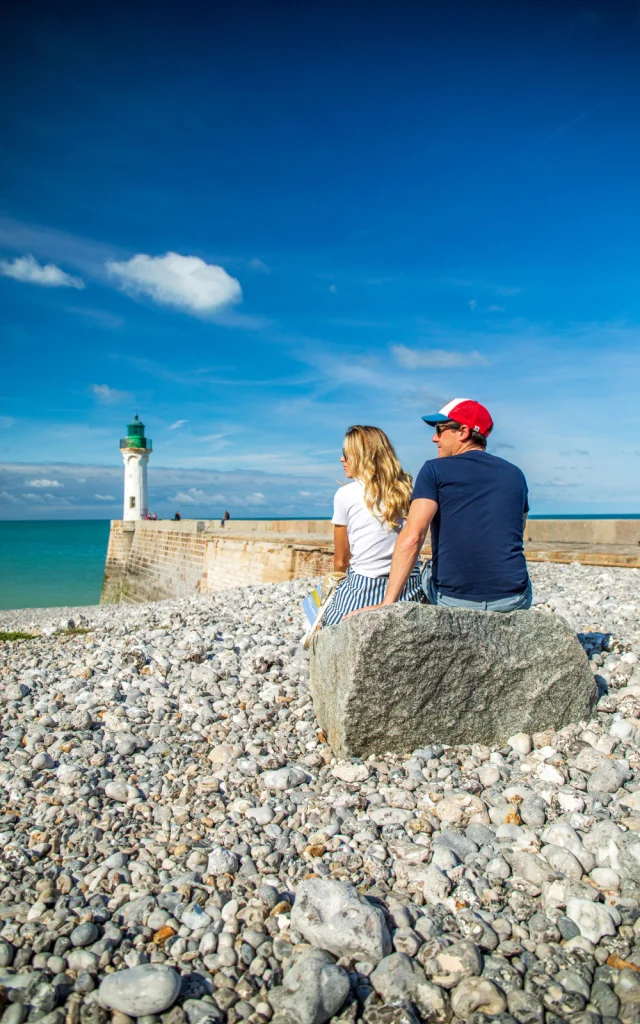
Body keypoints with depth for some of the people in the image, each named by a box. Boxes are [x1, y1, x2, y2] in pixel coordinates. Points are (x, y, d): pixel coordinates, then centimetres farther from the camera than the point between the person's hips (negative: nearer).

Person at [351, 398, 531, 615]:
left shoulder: (435, 470, -3)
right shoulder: (515, 474, 10)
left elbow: (412, 537, -15)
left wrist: (387, 603, -17)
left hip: (452, 601, -2)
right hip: (514, 602, 3)